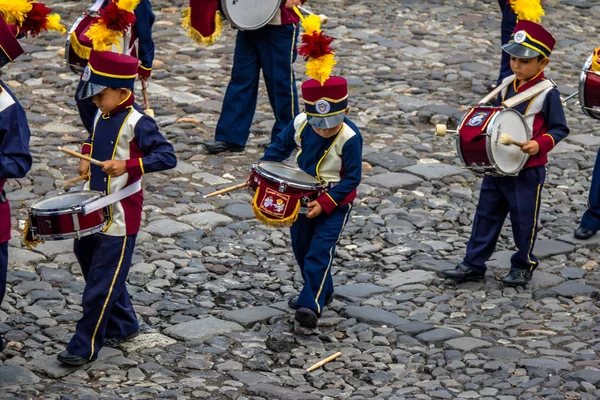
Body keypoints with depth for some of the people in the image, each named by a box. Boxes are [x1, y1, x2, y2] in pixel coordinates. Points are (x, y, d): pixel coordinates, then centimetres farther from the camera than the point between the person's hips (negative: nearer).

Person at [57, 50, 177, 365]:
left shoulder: (137, 123, -18)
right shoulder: (101, 116, 5)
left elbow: (167, 157, -21)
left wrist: (127, 165, -29)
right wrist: (87, 157, 8)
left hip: (119, 217, -9)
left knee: (101, 284, -3)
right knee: (86, 257, 18)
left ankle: (85, 347, 3)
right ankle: (124, 325, 34)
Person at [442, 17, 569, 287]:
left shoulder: (547, 93, -14)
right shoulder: (507, 85, 4)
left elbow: (559, 129, -10)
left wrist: (539, 144, -25)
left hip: (528, 169, -6)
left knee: (524, 219, 8)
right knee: (486, 214, 11)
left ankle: (524, 265, 27)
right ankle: (473, 264, 18)